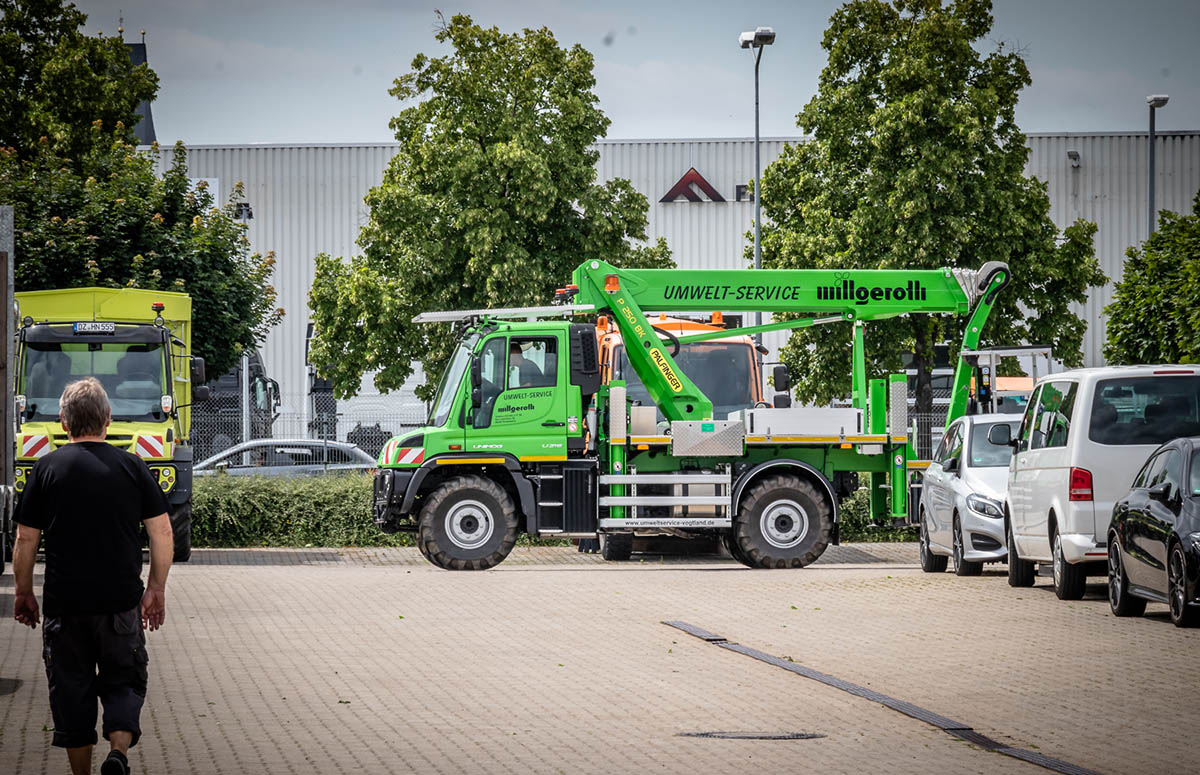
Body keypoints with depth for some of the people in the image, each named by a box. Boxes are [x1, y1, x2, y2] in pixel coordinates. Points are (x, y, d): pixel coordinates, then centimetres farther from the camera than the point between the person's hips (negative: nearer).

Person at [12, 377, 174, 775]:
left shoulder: (47, 469, -2)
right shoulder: (132, 467, 0)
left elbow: (26, 540, -1)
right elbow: (162, 534, 1)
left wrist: (24, 593, 11)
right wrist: (156, 589, 11)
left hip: (64, 604, -1)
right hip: (122, 601, 1)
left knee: (72, 689, 10)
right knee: (124, 682, 12)